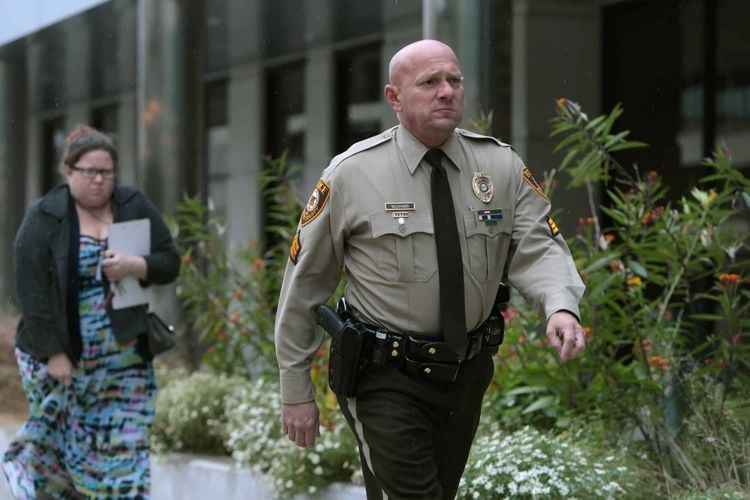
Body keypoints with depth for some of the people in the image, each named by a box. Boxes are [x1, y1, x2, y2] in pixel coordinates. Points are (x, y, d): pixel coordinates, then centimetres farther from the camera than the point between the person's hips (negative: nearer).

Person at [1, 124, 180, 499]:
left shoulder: (136, 207, 3)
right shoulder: (43, 219, -8)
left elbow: (169, 263, 3)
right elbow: (32, 291, -12)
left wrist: (134, 266, -18)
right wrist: (54, 354, -16)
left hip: (123, 355, 3)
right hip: (59, 351, -3)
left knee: (124, 445, -1)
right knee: (60, 437, 5)